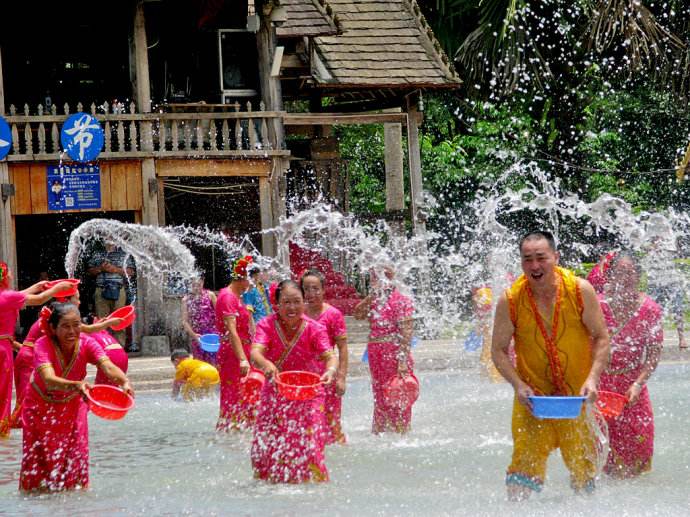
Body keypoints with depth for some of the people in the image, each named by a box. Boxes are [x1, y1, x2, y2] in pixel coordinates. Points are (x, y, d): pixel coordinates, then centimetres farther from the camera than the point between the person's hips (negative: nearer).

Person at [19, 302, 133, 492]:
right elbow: (49, 380, -49)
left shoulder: (86, 343, -23)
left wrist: (124, 382, -62)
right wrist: (77, 385, -68)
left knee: (74, 459, 5)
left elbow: (108, 366, -39)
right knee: (38, 461, 5)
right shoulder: (43, 345, -31)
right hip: (41, 406, -2)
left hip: (72, 406, 2)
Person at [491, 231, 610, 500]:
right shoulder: (510, 300, -10)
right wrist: (518, 385, -17)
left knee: (583, 468, 12)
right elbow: (498, 350, -2)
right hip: (532, 396, -1)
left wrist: (593, 378, -16)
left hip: (578, 395, 1)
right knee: (524, 462, -12)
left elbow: (601, 338, -2)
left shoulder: (580, 290, -9)